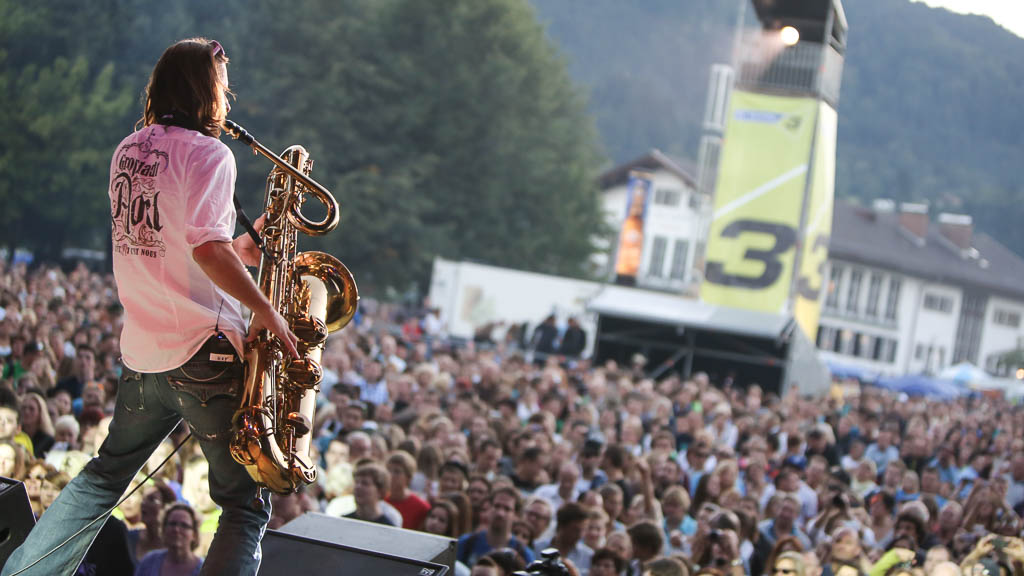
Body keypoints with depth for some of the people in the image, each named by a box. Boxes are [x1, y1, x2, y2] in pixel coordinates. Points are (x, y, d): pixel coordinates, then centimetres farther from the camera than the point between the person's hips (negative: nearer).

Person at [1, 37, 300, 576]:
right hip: (203, 354, -7)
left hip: (141, 352, 8)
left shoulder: (127, 150, 13)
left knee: (106, 475, 25)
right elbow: (207, 249, -24)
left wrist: (241, 248, 16)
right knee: (246, 506, -1)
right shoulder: (208, 154, -11)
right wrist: (265, 310, -14)